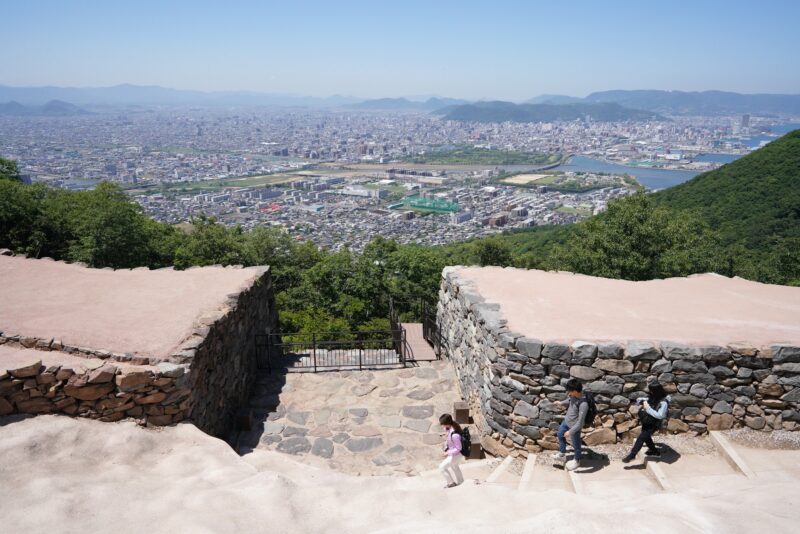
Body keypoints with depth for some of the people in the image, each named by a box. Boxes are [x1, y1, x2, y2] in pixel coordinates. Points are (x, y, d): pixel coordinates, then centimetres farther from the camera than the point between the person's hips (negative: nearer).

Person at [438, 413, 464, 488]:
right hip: (453, 453, 9)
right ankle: (460, 481, 54)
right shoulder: (450, 428, -13)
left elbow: (458, 448, -28)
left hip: (455, 455, -9)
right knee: (454, 467, 31)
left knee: (442, 467, 6)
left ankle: (451, 483, 23)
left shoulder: (455, 435, -39)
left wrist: (448, 453, -21)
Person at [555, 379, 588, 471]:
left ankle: (577, 461, 46)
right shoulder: (573, 395, -16)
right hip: (566, 421, 8)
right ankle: (562, 454, 52)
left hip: (574, 426, -8)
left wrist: (570, 432, -28)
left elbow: (580, 422, -33)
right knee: (560, 435, 27)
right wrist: (561, 403, 24)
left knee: (576, 445, 18)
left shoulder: (583, 404, -39)